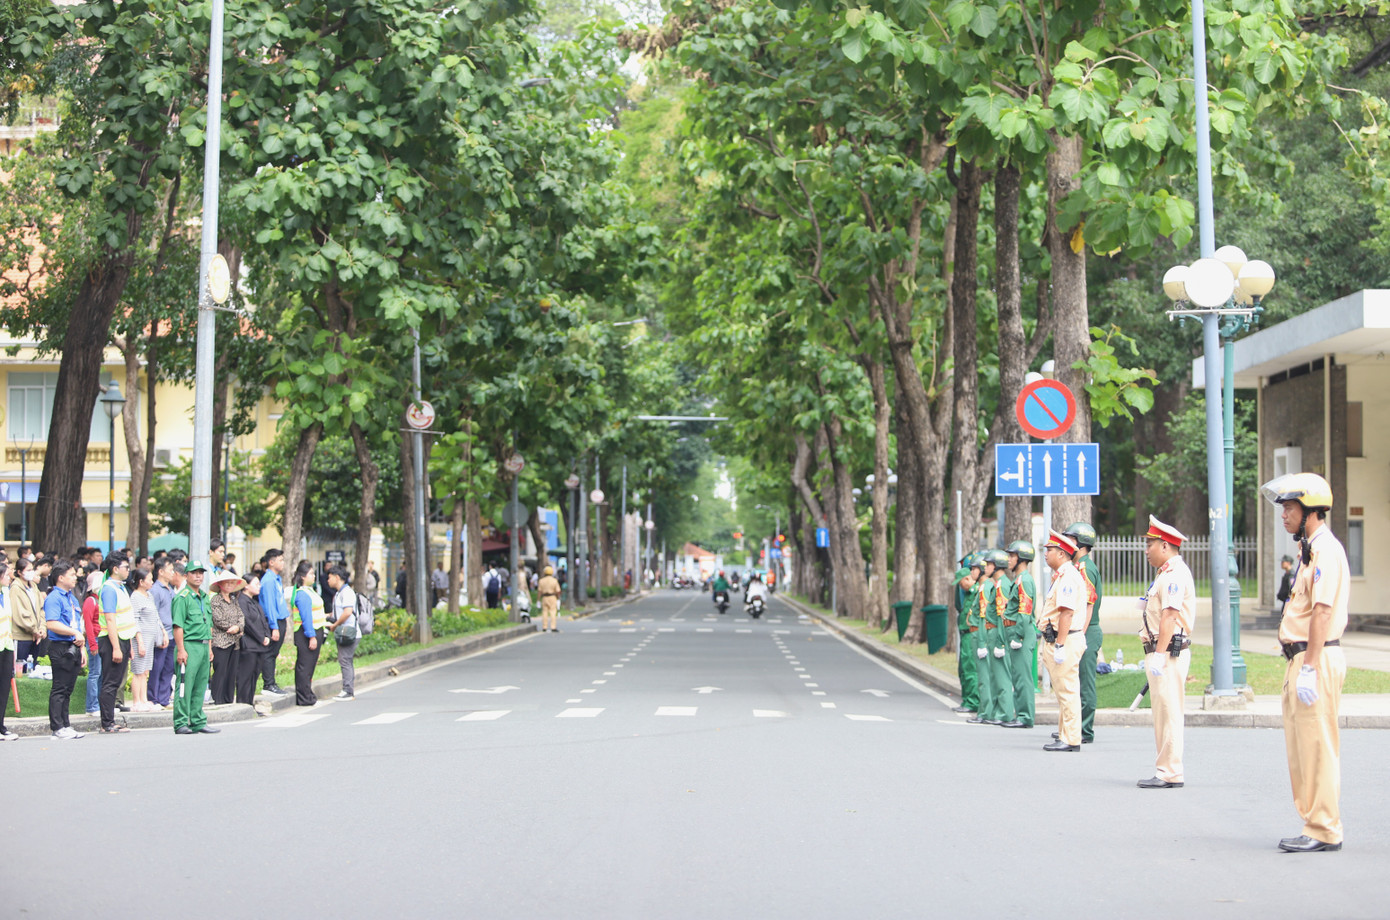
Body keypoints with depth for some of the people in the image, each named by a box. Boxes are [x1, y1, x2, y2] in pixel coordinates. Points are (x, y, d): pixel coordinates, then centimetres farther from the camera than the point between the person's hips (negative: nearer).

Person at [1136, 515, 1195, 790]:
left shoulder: (1175, 574, -14)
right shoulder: (1168, 573, 20)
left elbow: (1169, 617, -22)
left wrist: (1159, 655, -25)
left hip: (1168, 653, -11)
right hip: (1161, 652, 11)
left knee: (1169, 713, -9)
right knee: (1163, 713, 13)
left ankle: (1170, 774, -8)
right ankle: (1167, 770, 17)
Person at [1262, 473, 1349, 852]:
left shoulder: (1325, 549, -14)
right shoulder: (1310, 549, 19)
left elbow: (1322, 611, -21)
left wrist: (1309, 668, -24)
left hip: (1317, 660, -11)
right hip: (1302, 659, 11)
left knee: (1317, 746, -8)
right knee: (1301, 747, 13)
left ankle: (1324, 831, -4)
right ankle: (1315, 825, 19)